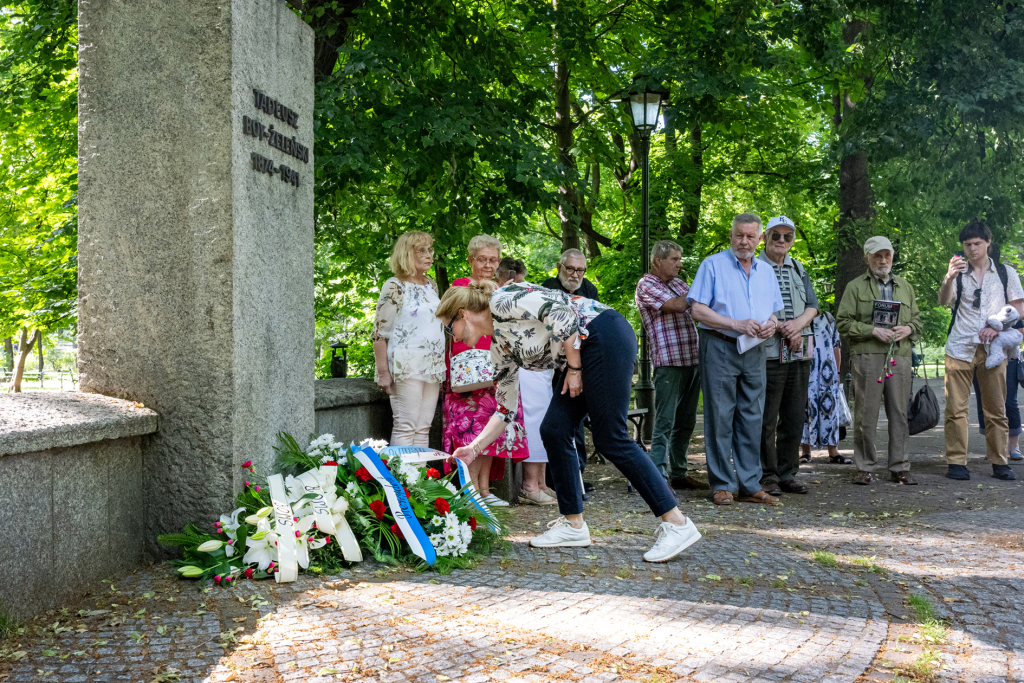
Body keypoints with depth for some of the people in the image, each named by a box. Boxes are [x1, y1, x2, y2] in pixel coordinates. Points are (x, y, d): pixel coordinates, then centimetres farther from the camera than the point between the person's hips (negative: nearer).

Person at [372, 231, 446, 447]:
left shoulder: (431, 285, 15)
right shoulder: (394, 287, -6)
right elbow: (380, 333, -8)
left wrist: (443, 364, 18)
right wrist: (383, 372, -14)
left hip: (433, 367, 7)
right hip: (406, 365, -7)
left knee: (424, 428, 6)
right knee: (406, 427, -9)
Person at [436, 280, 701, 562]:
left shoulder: (501, 301, -8)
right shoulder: (500, 348, 18)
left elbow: (558, 309, -19)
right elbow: (505, 410, 21)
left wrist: (574, 368, -14)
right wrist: (474, 449, 18)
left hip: (606, 335, -10)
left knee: (610, 438, -11)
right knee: (554, 430, 3)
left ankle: (677, 524, -9)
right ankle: (573, 525, 12)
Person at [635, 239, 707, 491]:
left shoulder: (678, 283, 19)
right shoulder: (646, 286, -5)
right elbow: (678, 305, -17)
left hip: (693, 360, 8)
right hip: (668, 363, -8)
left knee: (686, 422, 11)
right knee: (665, 423, -8)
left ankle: (679, 473, 19)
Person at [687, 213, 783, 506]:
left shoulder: (766, 271, 16)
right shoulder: (713, 265, -1)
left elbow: (775, 312, 20)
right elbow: (697, 309, -8)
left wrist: (772, 324, -5)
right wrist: (736, 324, -17)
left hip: (755, 353, 5)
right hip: (720, 349, -5)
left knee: (752, 419, 6)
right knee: (720, 417, -3)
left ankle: (750, 485, 11)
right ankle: (722, 485, 4)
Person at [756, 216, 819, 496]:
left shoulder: (799, 270, 19)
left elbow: (813, 305, 10)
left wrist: (798, 324, -11)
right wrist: (785, 330, -14)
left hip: (799, 352, 6)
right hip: (767, 353, -6)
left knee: (794, 418, 7)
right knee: (766, 419, -4)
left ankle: (787, 474, 16)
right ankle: (767, 476, 3)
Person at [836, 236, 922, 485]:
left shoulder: (905, 287, 20)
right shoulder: (855, 287, 7)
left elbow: (917, 320, 23)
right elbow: (843, 322, 0)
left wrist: (908, 329, 0)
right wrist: (873, 330, -11)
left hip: (900, 356, 3)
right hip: (867, 355, -3)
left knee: (899, 413, 2)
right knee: (866, 413, -3)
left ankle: (899, 467, 10)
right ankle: (865, 468, 4)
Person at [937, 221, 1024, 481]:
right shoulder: (958, 273, 10)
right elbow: (943, 301, -7)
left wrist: (997, 327, -7)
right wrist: (948, 279, -27)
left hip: (992, 349, 1)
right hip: (960, 348, 0)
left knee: (996, 408, 2)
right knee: (956, 408, -5)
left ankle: (1000, 462, 9)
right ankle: (956, 462, -2)